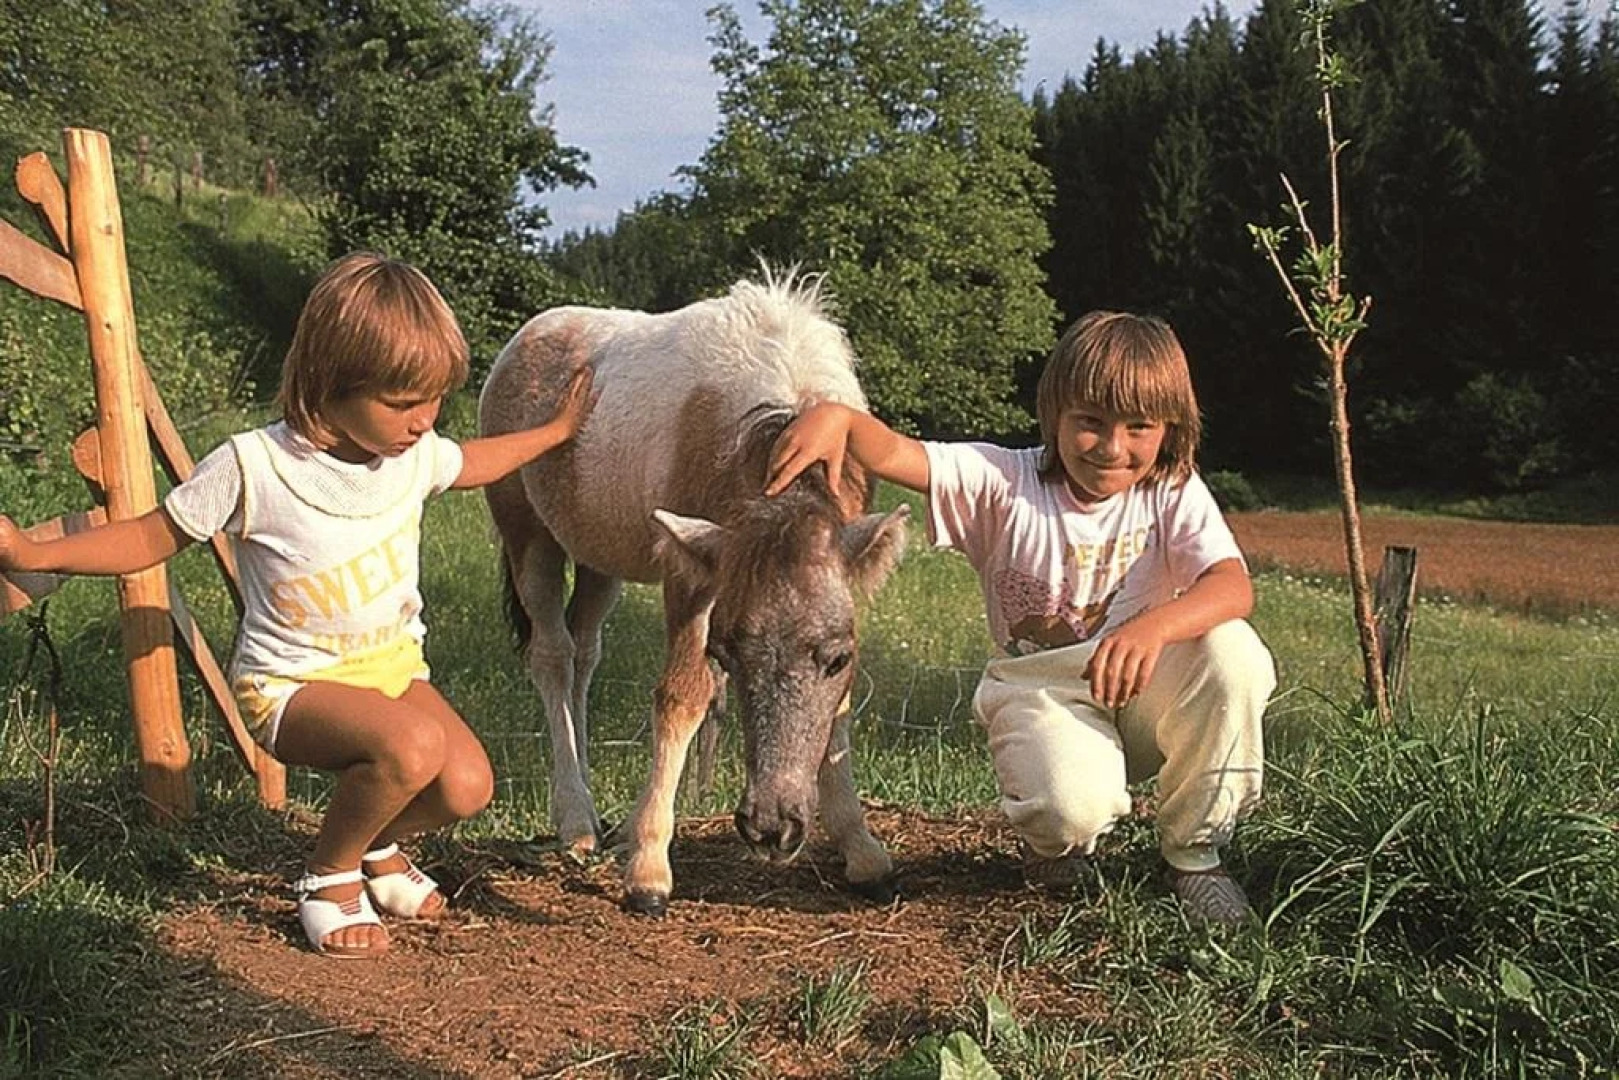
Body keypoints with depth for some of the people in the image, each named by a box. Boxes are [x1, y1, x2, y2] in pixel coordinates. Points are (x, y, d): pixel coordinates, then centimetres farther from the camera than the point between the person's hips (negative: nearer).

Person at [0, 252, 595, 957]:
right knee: (413, 744, -34)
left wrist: (557, 430, 27)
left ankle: (376, 844, 19)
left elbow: (472, 463, 22)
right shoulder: (252, 468, -19)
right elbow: (152, 538, -8)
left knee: (466, 785, -18)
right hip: (291, 684, -5)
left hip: (393, 664, 6)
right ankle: (329, 875, -3)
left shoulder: (415, 454, -3)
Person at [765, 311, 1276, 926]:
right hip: (1040, 694, -2)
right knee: (1074, 806, -35)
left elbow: (1234, 586, -24)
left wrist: (1155, 625, -45)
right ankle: (1053, 841, 10)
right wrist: (835, 415, -46)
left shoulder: (1174, 493, -7)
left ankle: (1194, 853, -6)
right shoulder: (1005, 483, -10)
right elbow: (891, 454, -23)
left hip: (1145, 696, 2)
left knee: (1234, 652, -30)